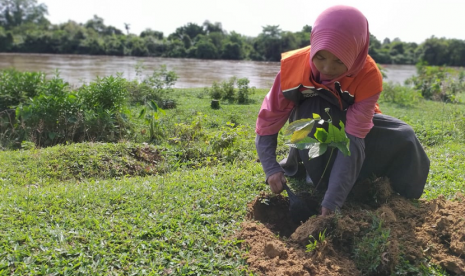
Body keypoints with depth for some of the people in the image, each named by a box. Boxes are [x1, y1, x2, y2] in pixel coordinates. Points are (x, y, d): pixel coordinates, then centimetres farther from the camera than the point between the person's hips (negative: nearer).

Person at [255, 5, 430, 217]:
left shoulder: (369, 76, -32)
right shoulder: (293, 66, -31)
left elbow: (353, 141, -39)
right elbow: (267, 123, -25)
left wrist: (331, 202, -44)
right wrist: (272, 169, -40)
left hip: (353, 121, 1)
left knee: (402, 138, -22)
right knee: (312, 112, -35)